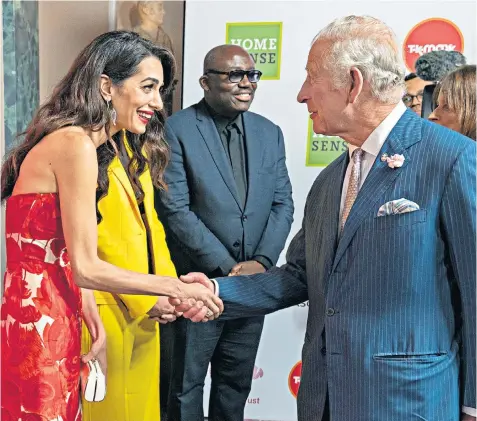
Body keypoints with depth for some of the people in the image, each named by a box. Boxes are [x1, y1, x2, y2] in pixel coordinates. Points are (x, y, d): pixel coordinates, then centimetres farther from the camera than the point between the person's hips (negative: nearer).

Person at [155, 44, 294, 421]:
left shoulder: (269, 133, 8)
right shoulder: (176, 130, -9)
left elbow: (283, 204, 6)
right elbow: (175, 209, -15)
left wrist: (262, 261, -9)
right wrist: (227, 267, -16)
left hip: (253, 281, 5)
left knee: (236, 383, 17)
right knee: (186, 383, 10)